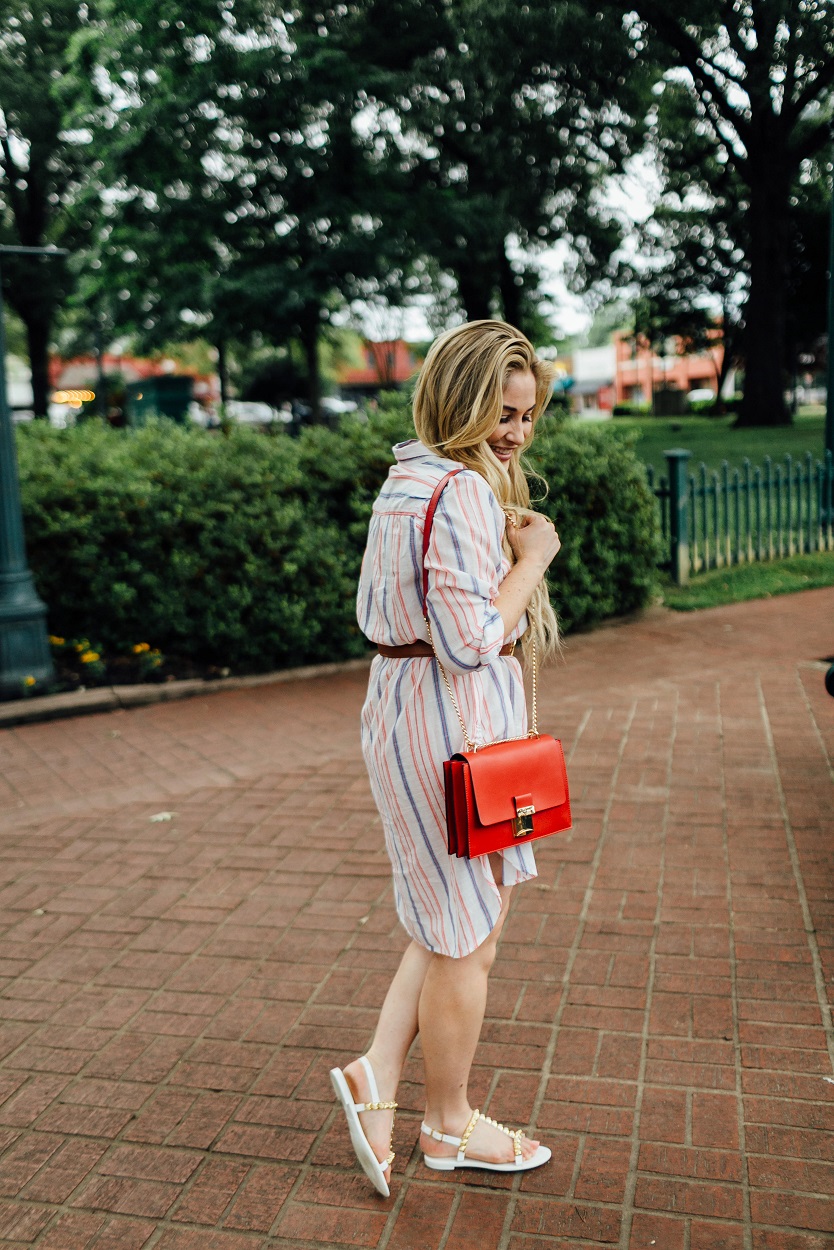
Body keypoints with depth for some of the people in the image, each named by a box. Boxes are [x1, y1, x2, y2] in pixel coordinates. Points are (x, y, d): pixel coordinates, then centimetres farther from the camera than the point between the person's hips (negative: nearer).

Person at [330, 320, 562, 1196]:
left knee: (458, 921, 21)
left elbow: (374, 615, 18)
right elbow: (473, 640, -24)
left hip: (406, 714, 10)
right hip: (453, 724, -10)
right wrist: (531, 559, -13)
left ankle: (377, 1075, 25)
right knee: (466, 938, 8)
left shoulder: (409, 477, 12)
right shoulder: (462, 491, -20)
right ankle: (449, 1126, 28)